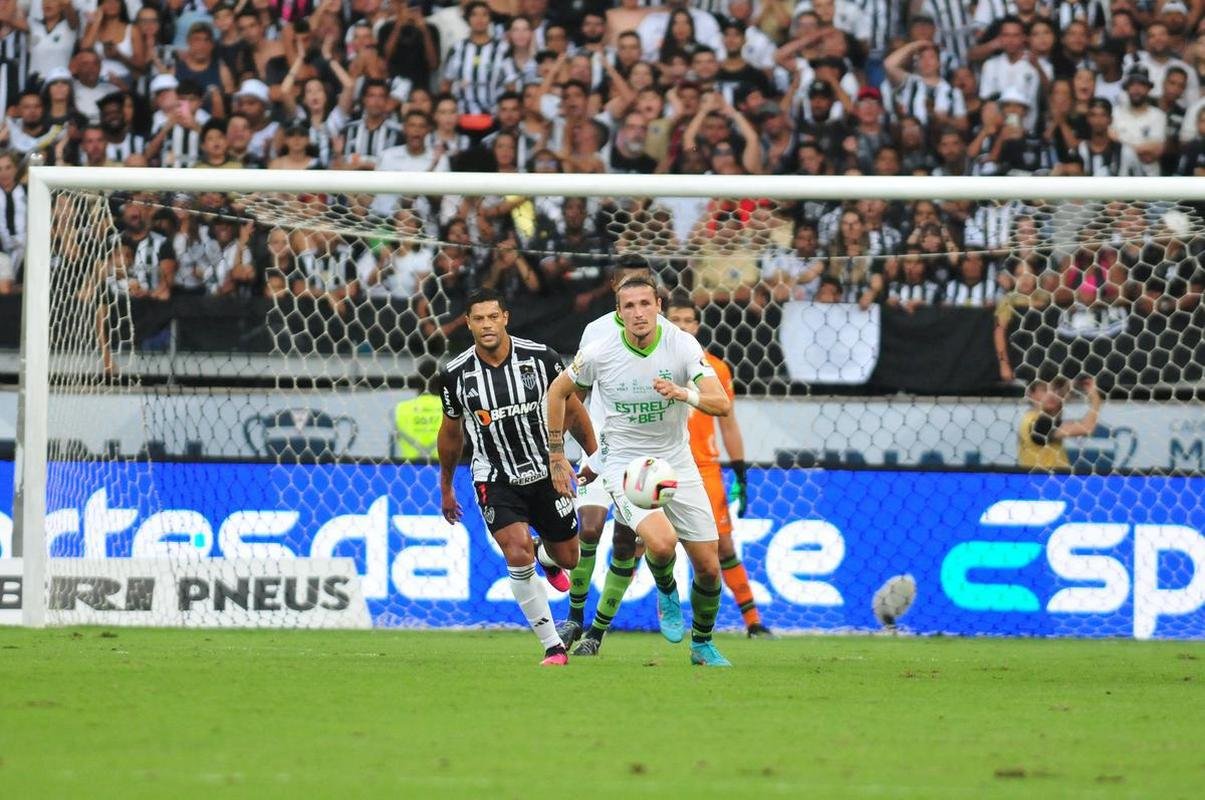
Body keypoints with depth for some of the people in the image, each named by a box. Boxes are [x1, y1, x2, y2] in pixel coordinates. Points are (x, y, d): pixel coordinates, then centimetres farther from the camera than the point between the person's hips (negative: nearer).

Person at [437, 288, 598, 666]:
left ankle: (546, 555, 52)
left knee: (568, 558, 11)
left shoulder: (540, 358, -12)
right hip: (494, 479, -1)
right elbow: (451, 432, 8)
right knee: (517, 555, -20)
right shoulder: (455, 374, -10)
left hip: (545, 472, 1)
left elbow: (571, 408, 3)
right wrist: (445, 487, 17)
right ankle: (553, 647, -10)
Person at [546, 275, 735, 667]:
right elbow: (558, 392, 7)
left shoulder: (683, 345, -12)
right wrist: (556, 455, 6)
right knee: (662, 542, -30)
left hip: (677, 463, 2)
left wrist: (683, 393, -39)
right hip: (626, 463, -2)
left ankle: (702, 644, 29)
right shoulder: (599, 354, -12)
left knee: (709, 567, 3)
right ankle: (666, 592, 5)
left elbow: (721, 403, -20)